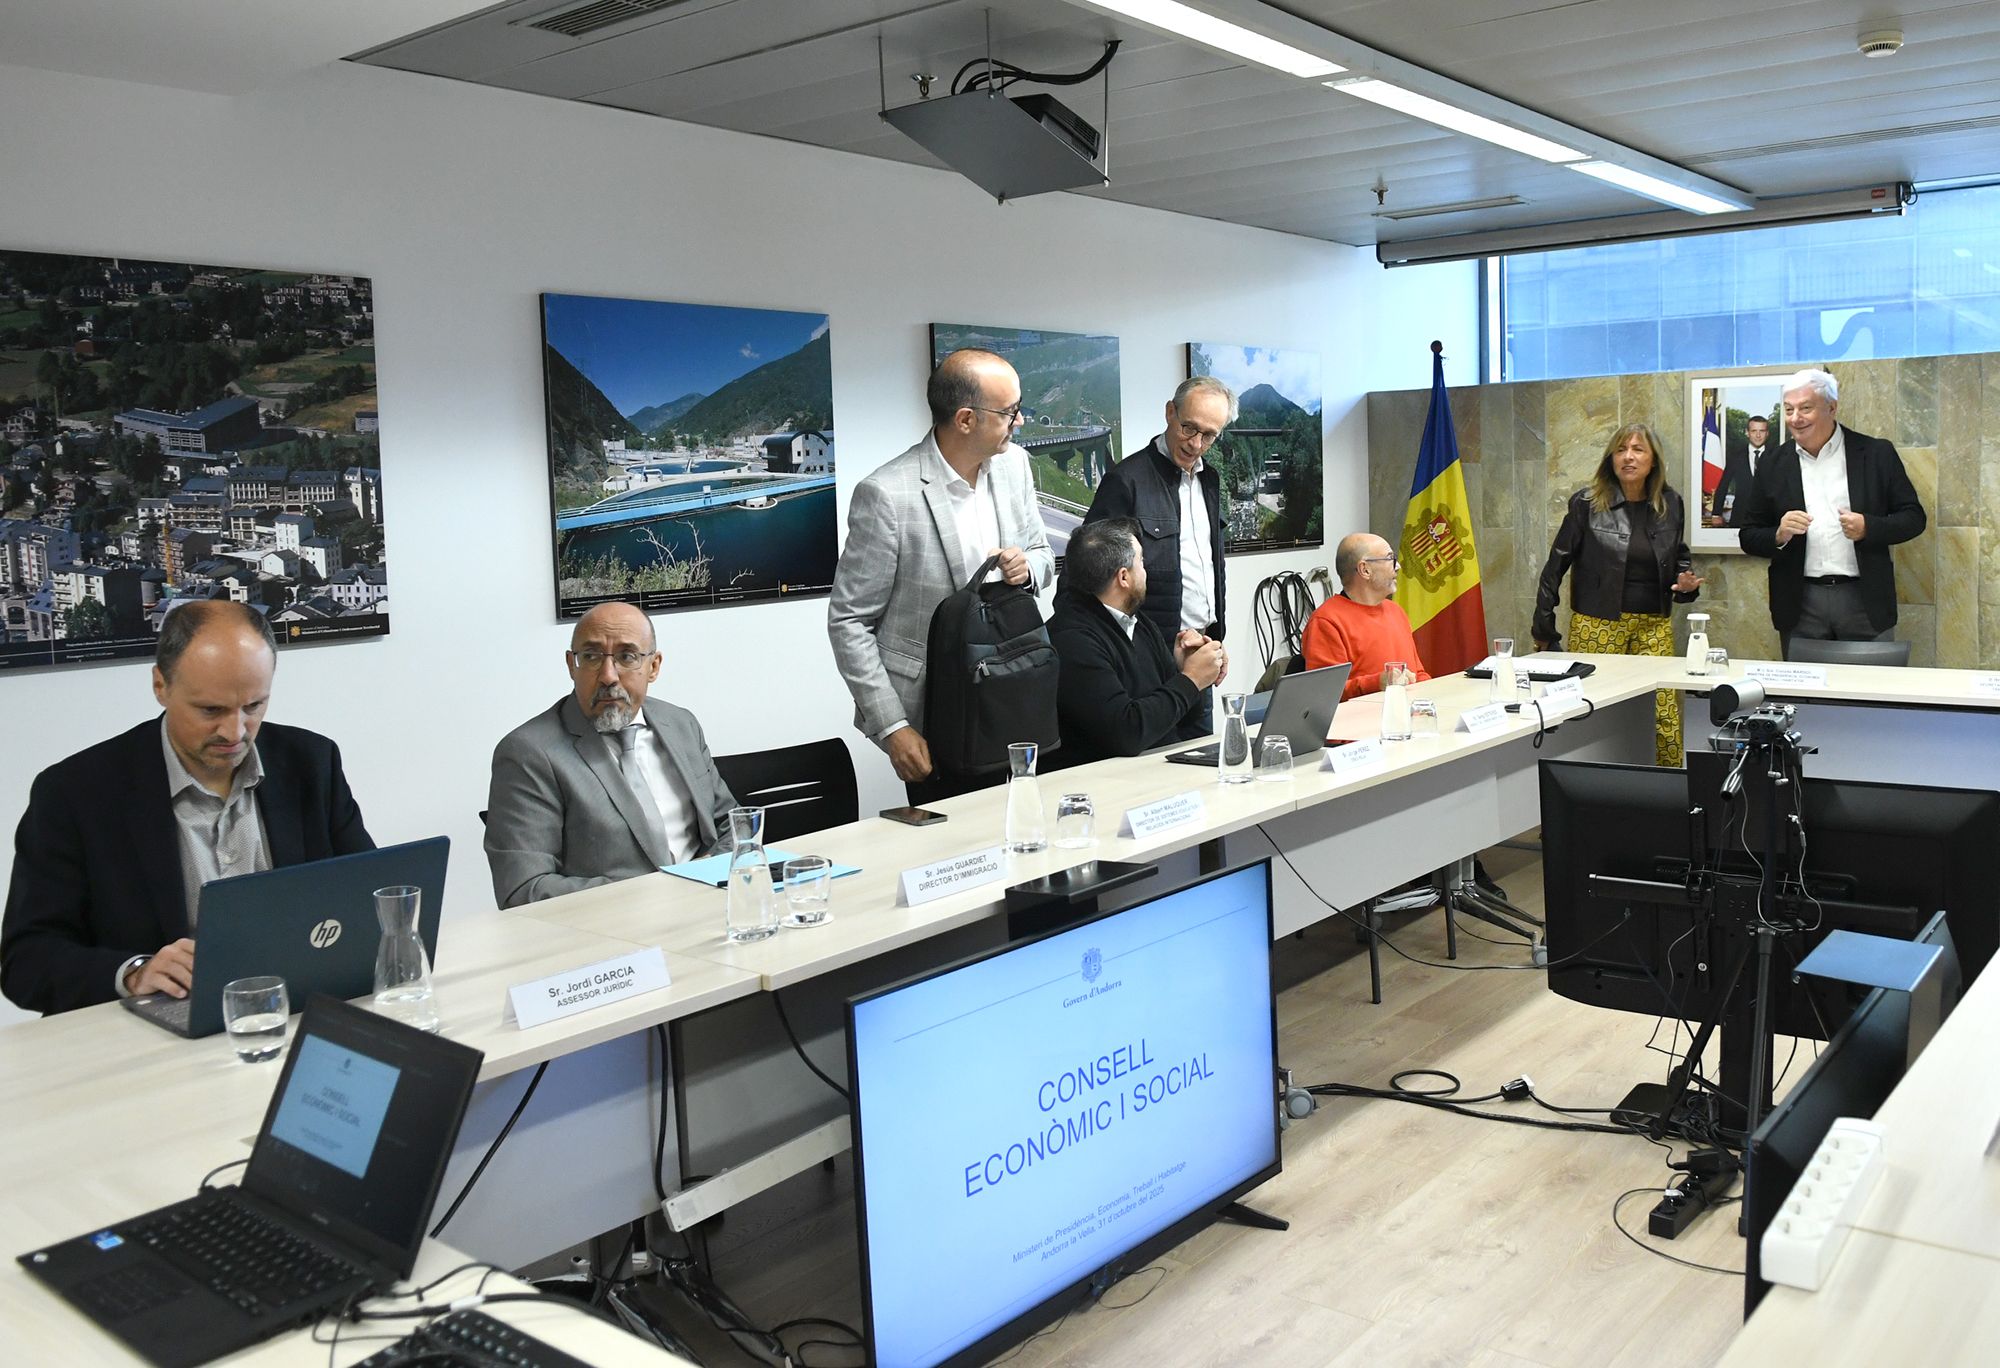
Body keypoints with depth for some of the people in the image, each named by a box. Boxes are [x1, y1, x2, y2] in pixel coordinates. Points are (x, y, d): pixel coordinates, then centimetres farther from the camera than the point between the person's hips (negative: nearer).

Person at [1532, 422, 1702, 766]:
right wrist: (1544, 627, 1)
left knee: (1665, 714, -3)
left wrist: (1686, 582, -1)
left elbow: (1680, 556, 22)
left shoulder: (1670, 504, 6)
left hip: (1654, 625, 3)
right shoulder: (1587, 503, -3)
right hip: (1597, 625, -3)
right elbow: (1557, 564, 1)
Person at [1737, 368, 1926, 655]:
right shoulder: (1773, 466, 6)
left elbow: (1913, 517, 4)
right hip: (1800, 606, 1)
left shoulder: (1877, 454, 3)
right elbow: (1749, 537, 7)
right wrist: (1779, 535, -13)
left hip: (1864, 600, -1)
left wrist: (1868, 527, -14)